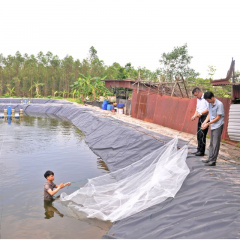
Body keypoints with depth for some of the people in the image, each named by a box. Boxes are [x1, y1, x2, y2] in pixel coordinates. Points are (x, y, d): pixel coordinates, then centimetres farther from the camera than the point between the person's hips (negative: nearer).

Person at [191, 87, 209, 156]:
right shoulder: (198, 99, 17)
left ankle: (201, 151, -3)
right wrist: (194, 115, 6)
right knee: (199, 134, 10)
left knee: (202, 134, -9)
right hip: (200, 118, 9)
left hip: (205, 117, -9)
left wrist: (201, 113, -19)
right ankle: (199, 150, 18)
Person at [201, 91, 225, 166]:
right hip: (212, 126, 8)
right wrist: (205, 122, 0)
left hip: (218, 126, -8)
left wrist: (208, 124, -16)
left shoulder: (219, 104, -18)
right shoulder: (210, 104, 6)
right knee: (211, 143, 13)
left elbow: (218, 117, -16)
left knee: (215, 144, -5)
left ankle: (213, 161, -2)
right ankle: (210, 159, 21)